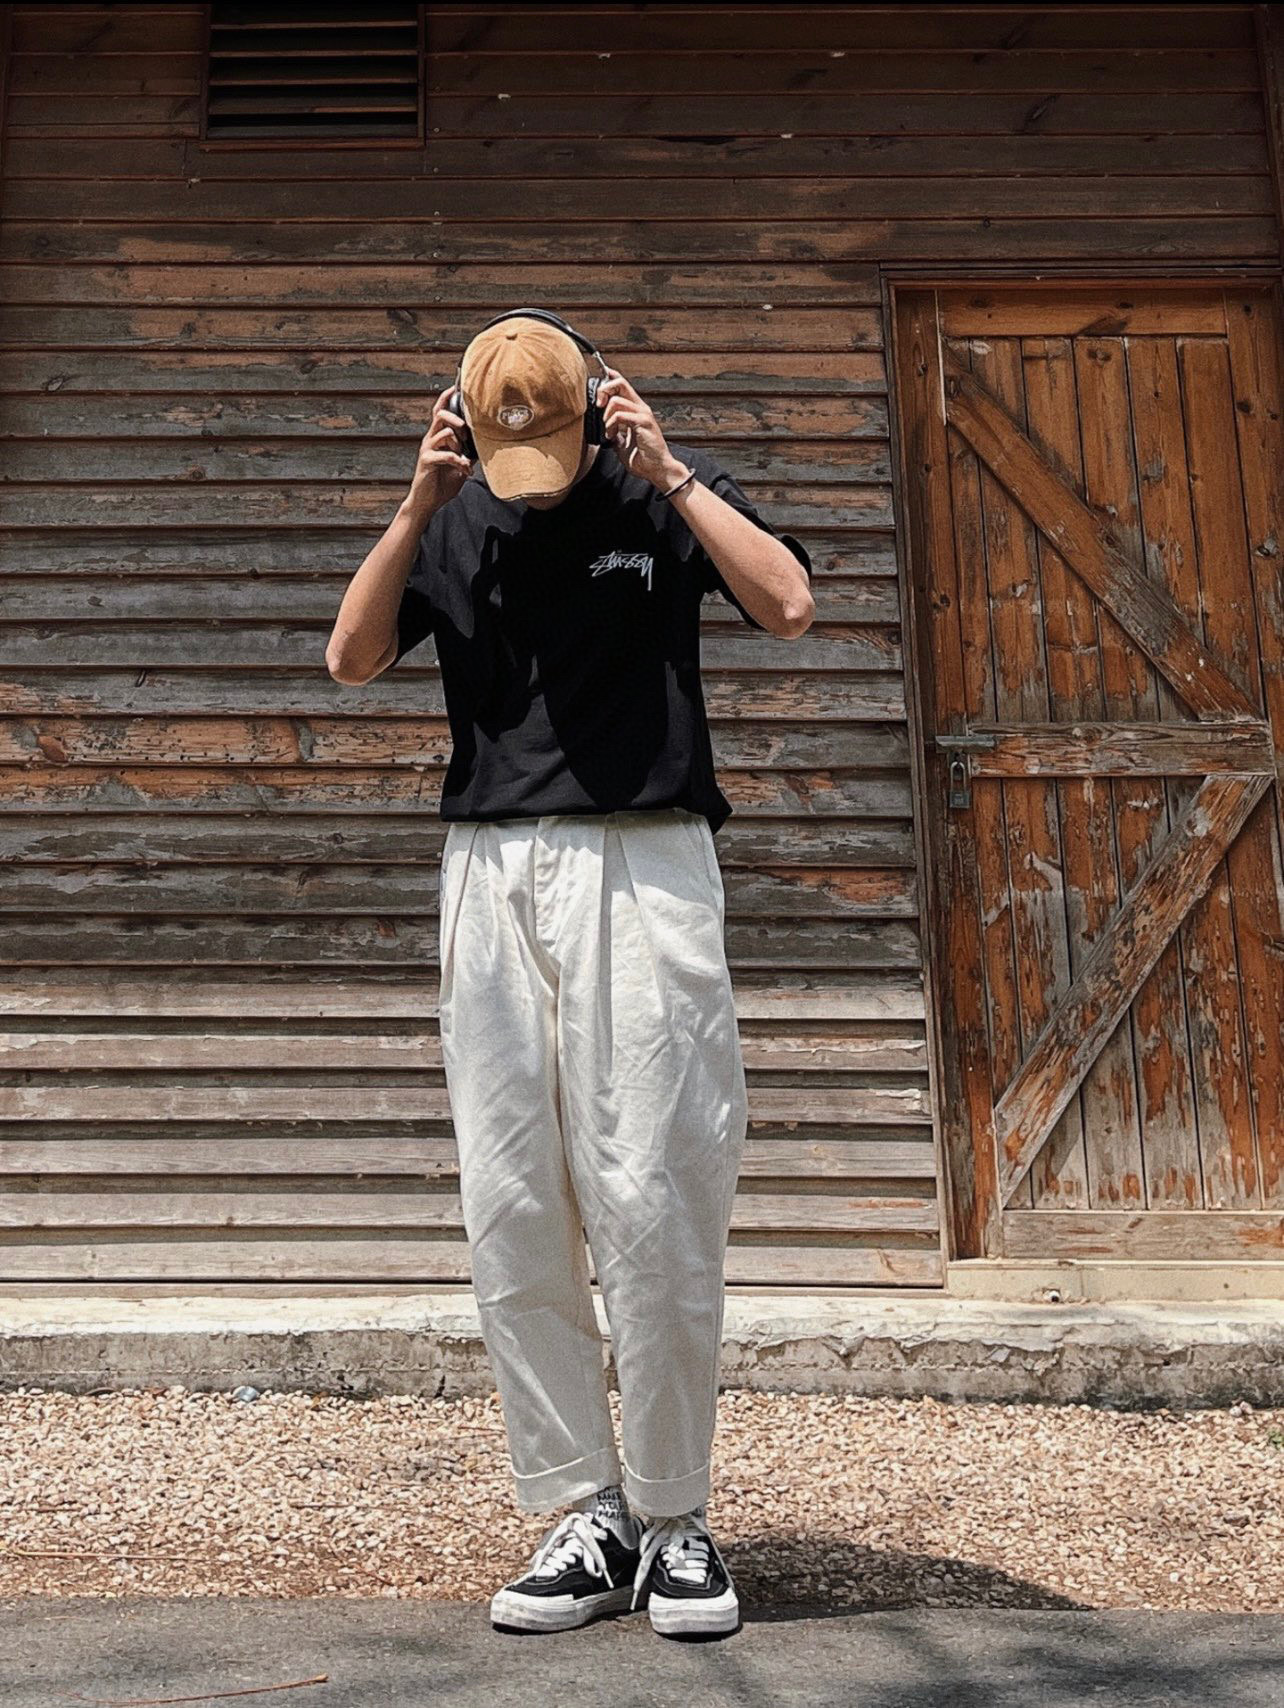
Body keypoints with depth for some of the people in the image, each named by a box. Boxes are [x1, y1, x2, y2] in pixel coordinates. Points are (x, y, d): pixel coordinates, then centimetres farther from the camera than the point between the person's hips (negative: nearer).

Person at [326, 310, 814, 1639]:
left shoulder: (665, 496, 7)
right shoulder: (453, 521, 14)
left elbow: (788, 607, -8)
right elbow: (351, 658, 5)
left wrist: (669, 471, -9)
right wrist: (416, 507, -3)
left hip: (641, 866, -3)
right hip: (490, 871, 4)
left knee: (651, 1206, -5)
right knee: (509, 1212, 1)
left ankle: (673, 1518, 10)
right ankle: (585, 1515, 12)